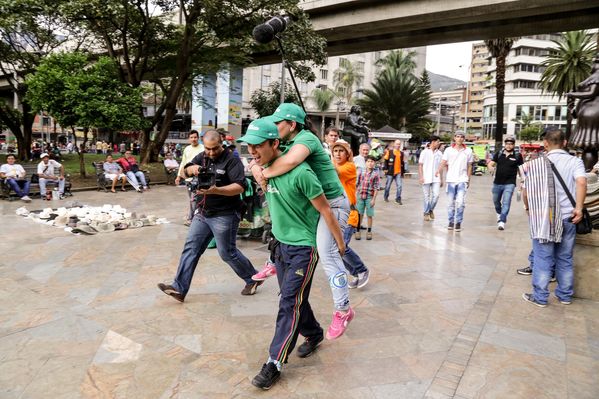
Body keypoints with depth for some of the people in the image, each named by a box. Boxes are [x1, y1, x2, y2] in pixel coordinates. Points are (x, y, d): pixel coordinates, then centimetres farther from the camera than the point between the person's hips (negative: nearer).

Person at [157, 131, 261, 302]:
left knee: (227, 252, 2)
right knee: (191, 247, 4)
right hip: (202, 213, 7)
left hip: (224, 216, -7)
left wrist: (216, 190, -37)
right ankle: (179, 288, 11)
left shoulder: (232, 161, -13)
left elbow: (240, 186, -22)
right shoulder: (202, 157, 9)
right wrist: (192, 168, -19)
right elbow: (185, 170, 6)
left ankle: (253, 279, 23)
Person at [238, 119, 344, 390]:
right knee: (294, 299, 18)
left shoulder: (299, 173, -25)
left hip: (303, 247, -7)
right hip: (280, 243, 7)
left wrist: (340, 243, -8)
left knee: (290, 302, -3)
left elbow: (325, 211, -16)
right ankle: (313, 335, 41)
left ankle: (274, 363, 8)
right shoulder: (264, 169, -3)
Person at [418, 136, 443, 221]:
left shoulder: (439, 153, 8)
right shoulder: (424, 152, 0)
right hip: (426, 178, -2)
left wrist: (441, 179, 10)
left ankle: (431, 210, 17)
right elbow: (420, 165, 0)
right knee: (427, 196, 4)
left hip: (436, 178, 2)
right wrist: (421, 177, -9)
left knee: (436, 195, -7)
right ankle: (426, 213, 17)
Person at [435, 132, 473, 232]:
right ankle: (451, 221, 20)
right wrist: (439, 171, -22)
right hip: (450, 180, 1)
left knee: (460, 203, -9)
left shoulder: (468, 151, 5)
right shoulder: (448, 150, 3)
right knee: (450, 203, 7)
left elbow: (469, 166, 11)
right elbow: (443, 163, -3)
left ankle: (458, 222, 4)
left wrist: (468, 179, 11)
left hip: (462, 180, 0)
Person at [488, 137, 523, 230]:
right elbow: (491, 164, 3)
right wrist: (491, 167, -22)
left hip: (509, 184, -3)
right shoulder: (498, 154, 4)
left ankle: (502, 221, -16)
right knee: (496, 201, 19)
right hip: (497, 183, 3)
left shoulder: (517, 156, -1)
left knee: (506, 202, -14)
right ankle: (499, 214, 47)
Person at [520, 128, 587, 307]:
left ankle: (540, 297, 13)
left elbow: (525, 191, -3)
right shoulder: (575, 161, -1)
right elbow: (581, 182, -19)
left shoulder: (536, 164, -3)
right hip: (568, 217, 2)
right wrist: (579, 208, -14)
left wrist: (528, 207, 15)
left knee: (543, 259, 6)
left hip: (543, 218, -2)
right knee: (565, 258, 16)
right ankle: (565, 295, 28)